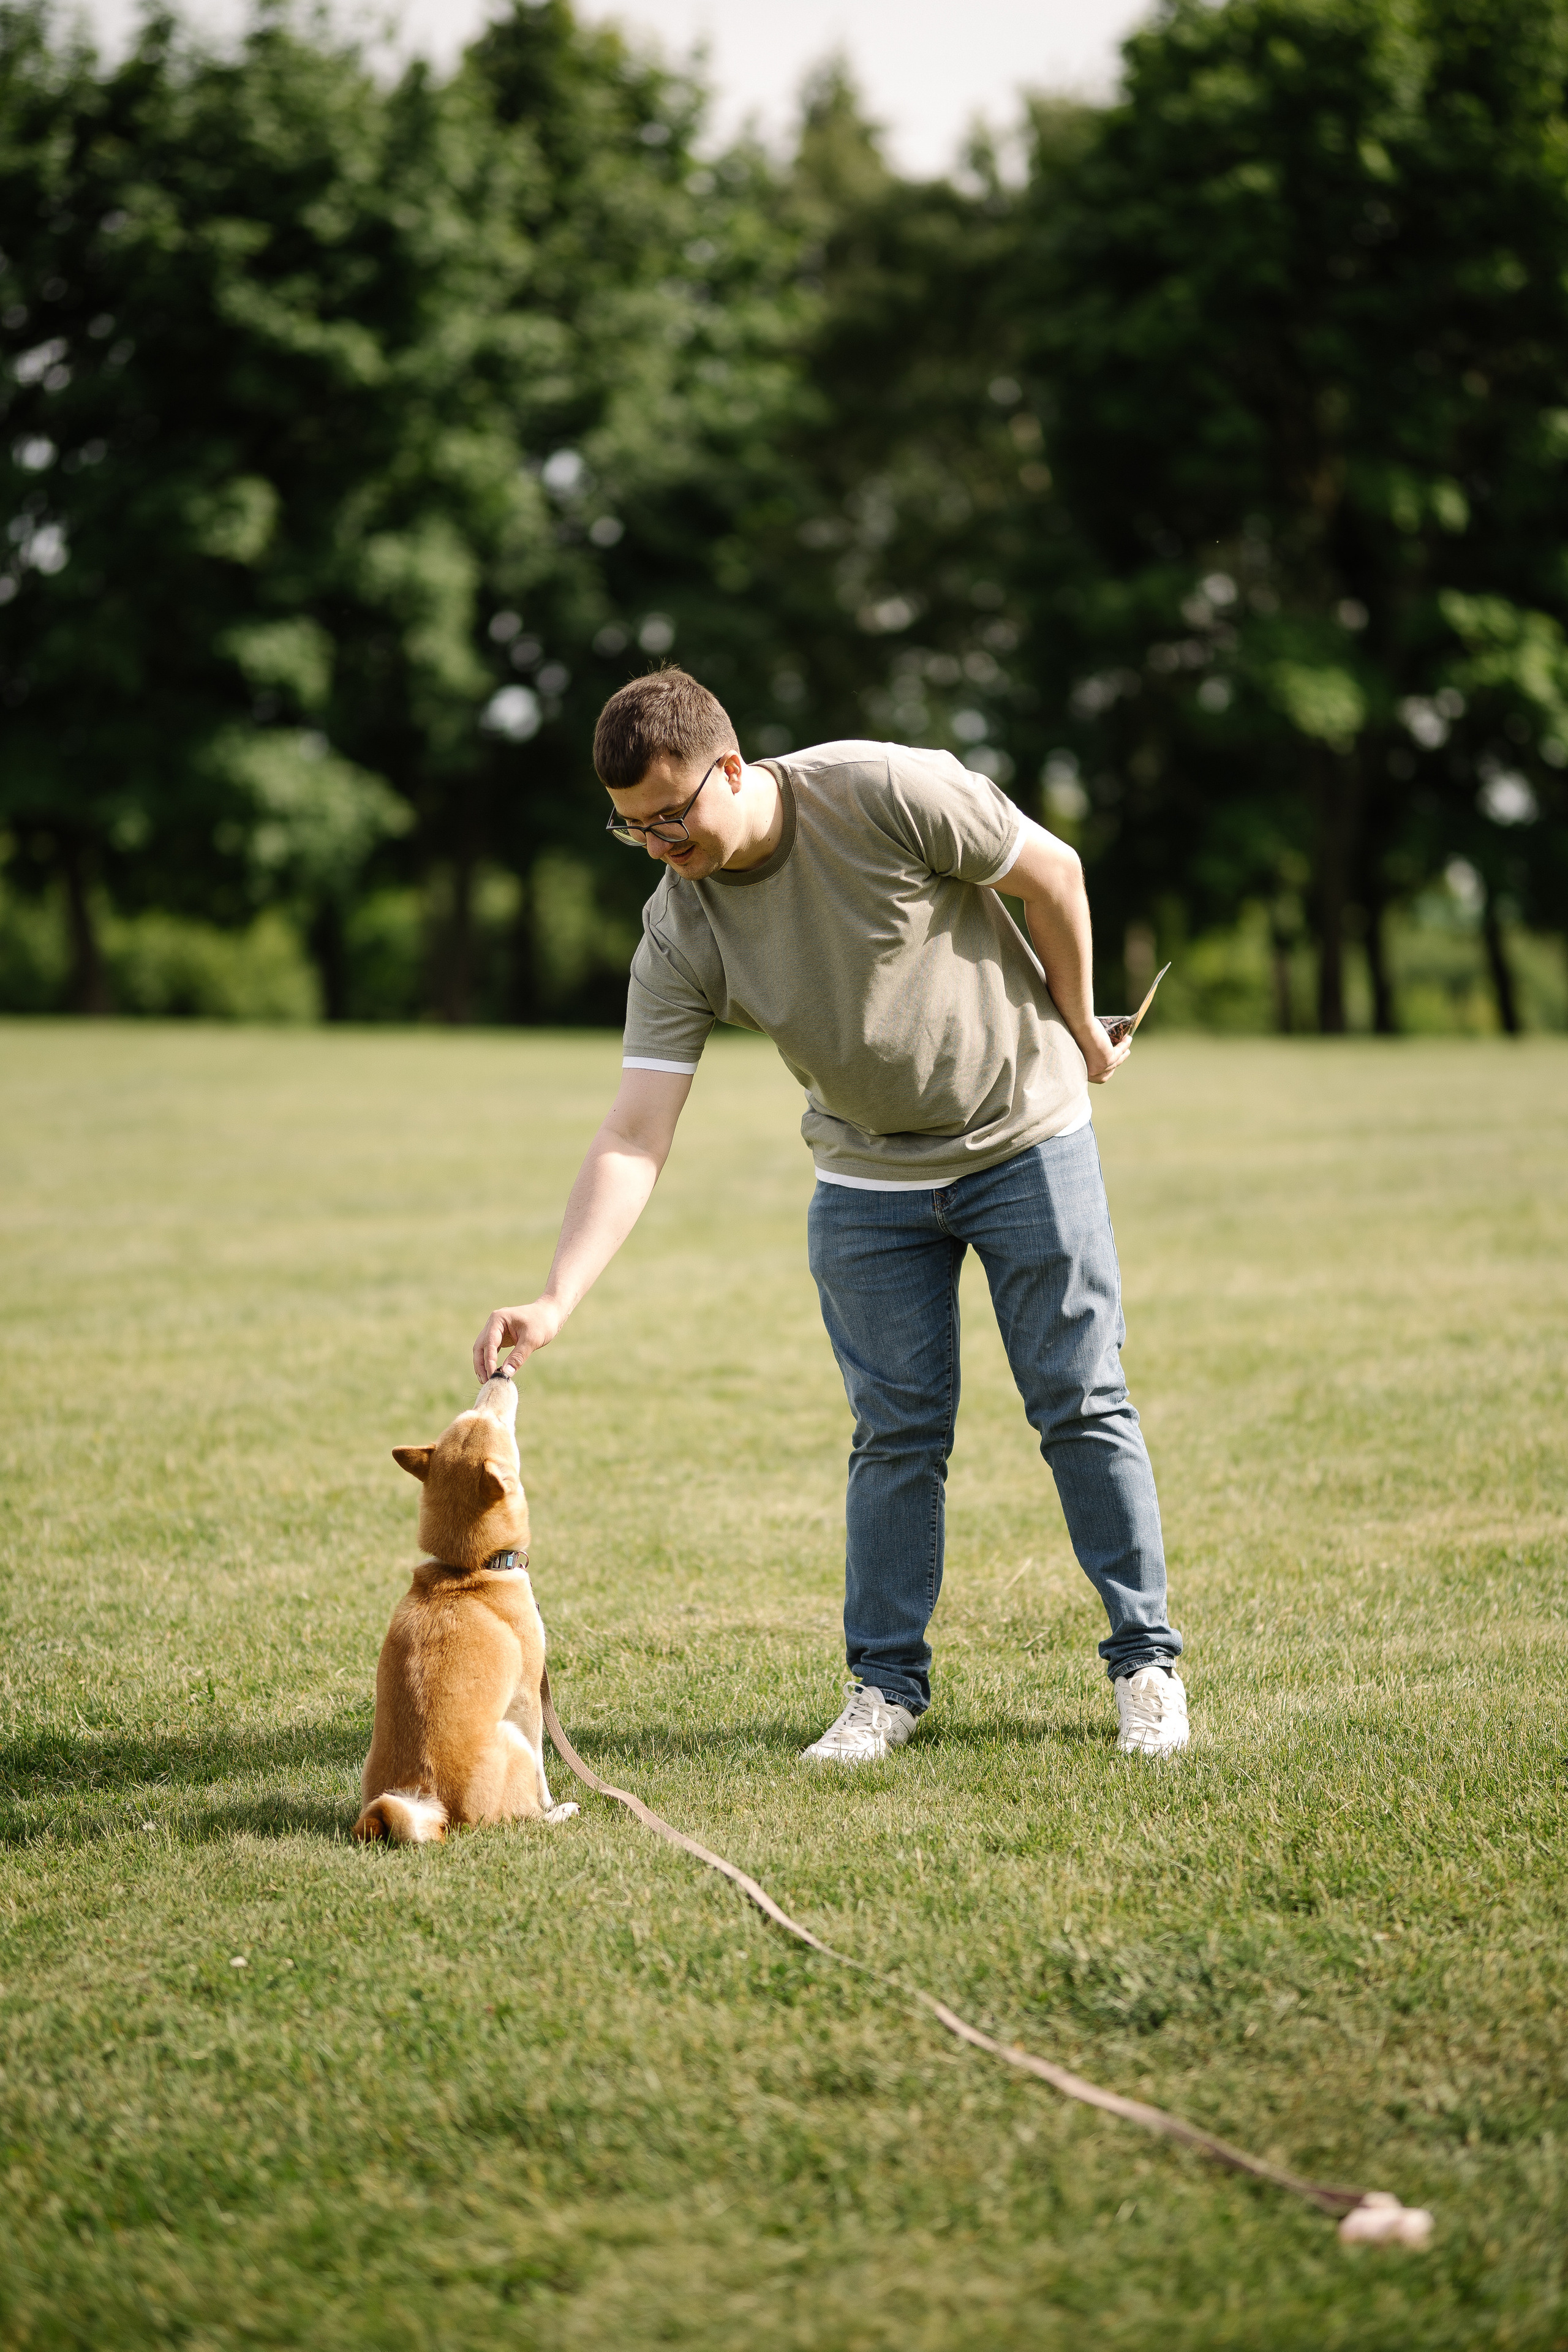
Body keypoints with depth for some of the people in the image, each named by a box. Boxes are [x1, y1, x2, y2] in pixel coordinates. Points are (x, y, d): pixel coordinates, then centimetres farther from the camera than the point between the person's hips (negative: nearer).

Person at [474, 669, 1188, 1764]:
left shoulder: (886, 792, -25)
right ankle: (888, 1683, 15)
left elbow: (1052, 871, -11)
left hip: (1026, 1136, -2)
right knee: (897, 1433, 2)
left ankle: (1146, 1662, 13)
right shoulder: (679, 937, -16)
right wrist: (558, 1297, -32)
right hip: (869, 1178, 2)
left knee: (1082, 1405, 1)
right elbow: (636, 1136, -20)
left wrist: (1079, 1028, 2)